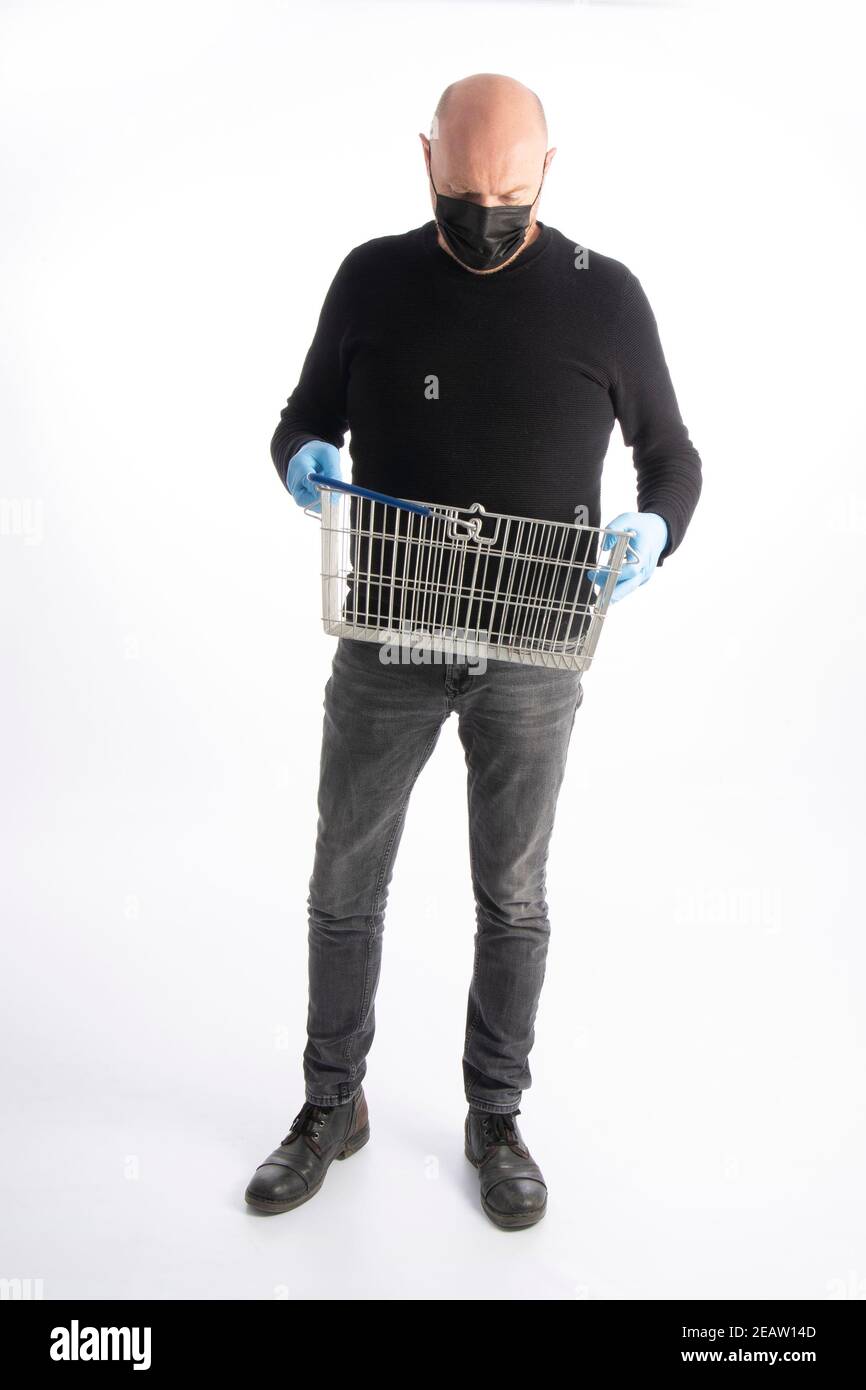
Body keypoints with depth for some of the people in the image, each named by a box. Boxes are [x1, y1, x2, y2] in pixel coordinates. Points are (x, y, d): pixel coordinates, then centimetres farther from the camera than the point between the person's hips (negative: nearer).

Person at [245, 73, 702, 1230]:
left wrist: (655, 530, -17)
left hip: (533, 658, -1)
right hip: (385, 645, 2)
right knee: (345, 886, 10)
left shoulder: (604, 297, -3)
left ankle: (496, 1118, 33)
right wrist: (303, 459, -16)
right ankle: (332, 1108, 32)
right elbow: (303, 419, 9)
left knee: (513, 897, 11)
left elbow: (672, 454, 5)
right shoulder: (373, 279, 1)